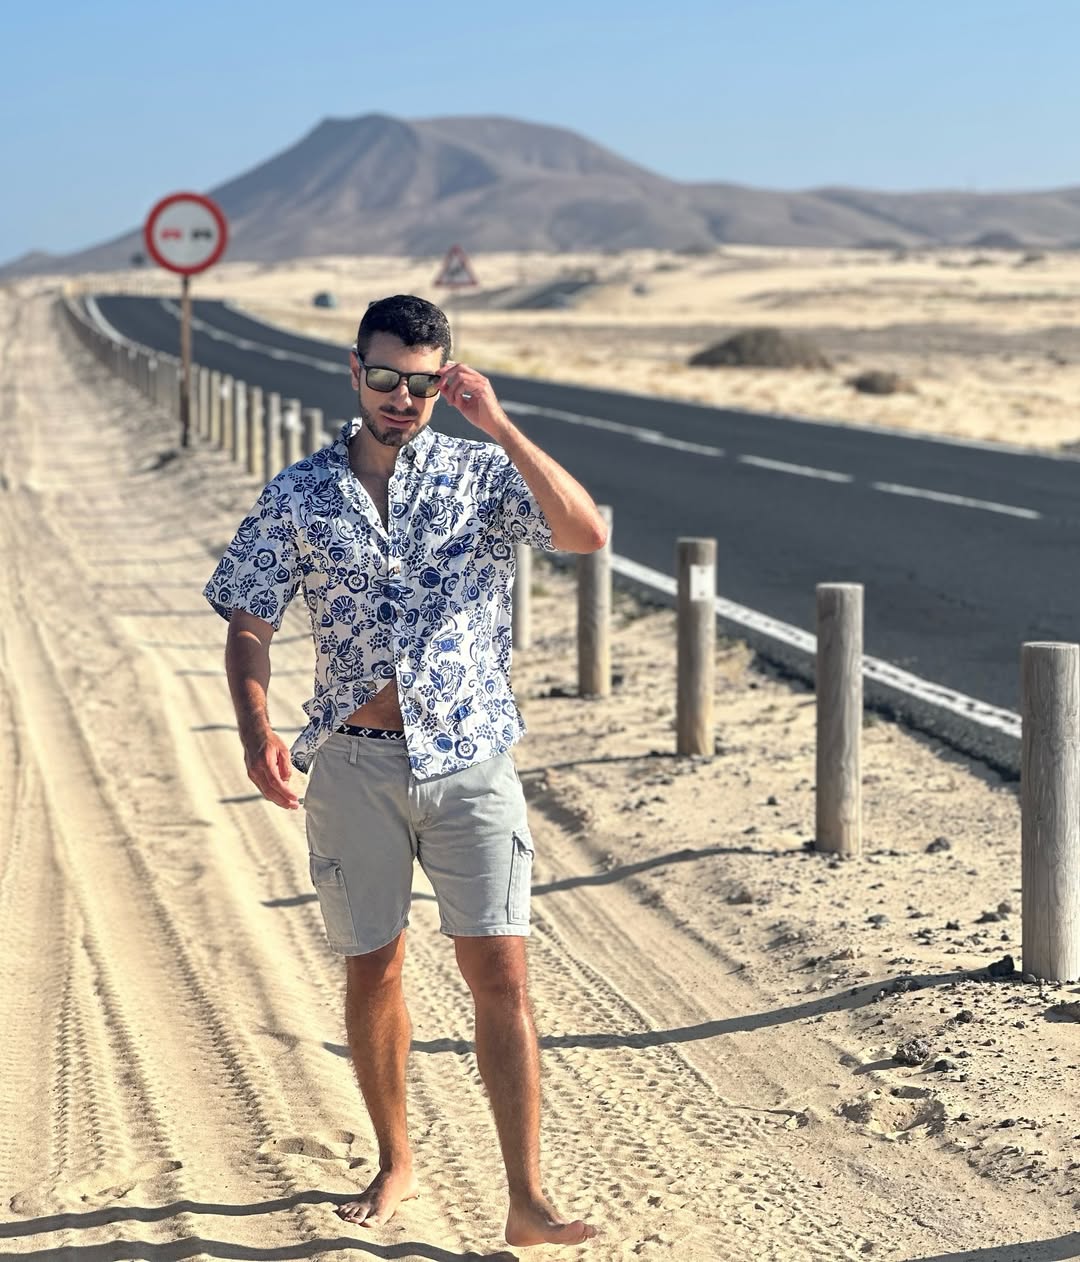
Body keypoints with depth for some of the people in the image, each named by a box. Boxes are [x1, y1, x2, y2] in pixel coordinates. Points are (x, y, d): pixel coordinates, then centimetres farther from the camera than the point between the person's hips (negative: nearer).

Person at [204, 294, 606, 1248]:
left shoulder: (482, 475, -2)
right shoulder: (299, 496, 2)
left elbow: (587, 535, -18)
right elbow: (249, 628, 4)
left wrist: (501, 428, -24)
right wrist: (258, 732, -13)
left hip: (470, 757, -1)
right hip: (355, 765, 2)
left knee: (499, 970, -7)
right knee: (373, 970, 11)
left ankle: (528, 1203, -4)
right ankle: (396, 1165, 31)